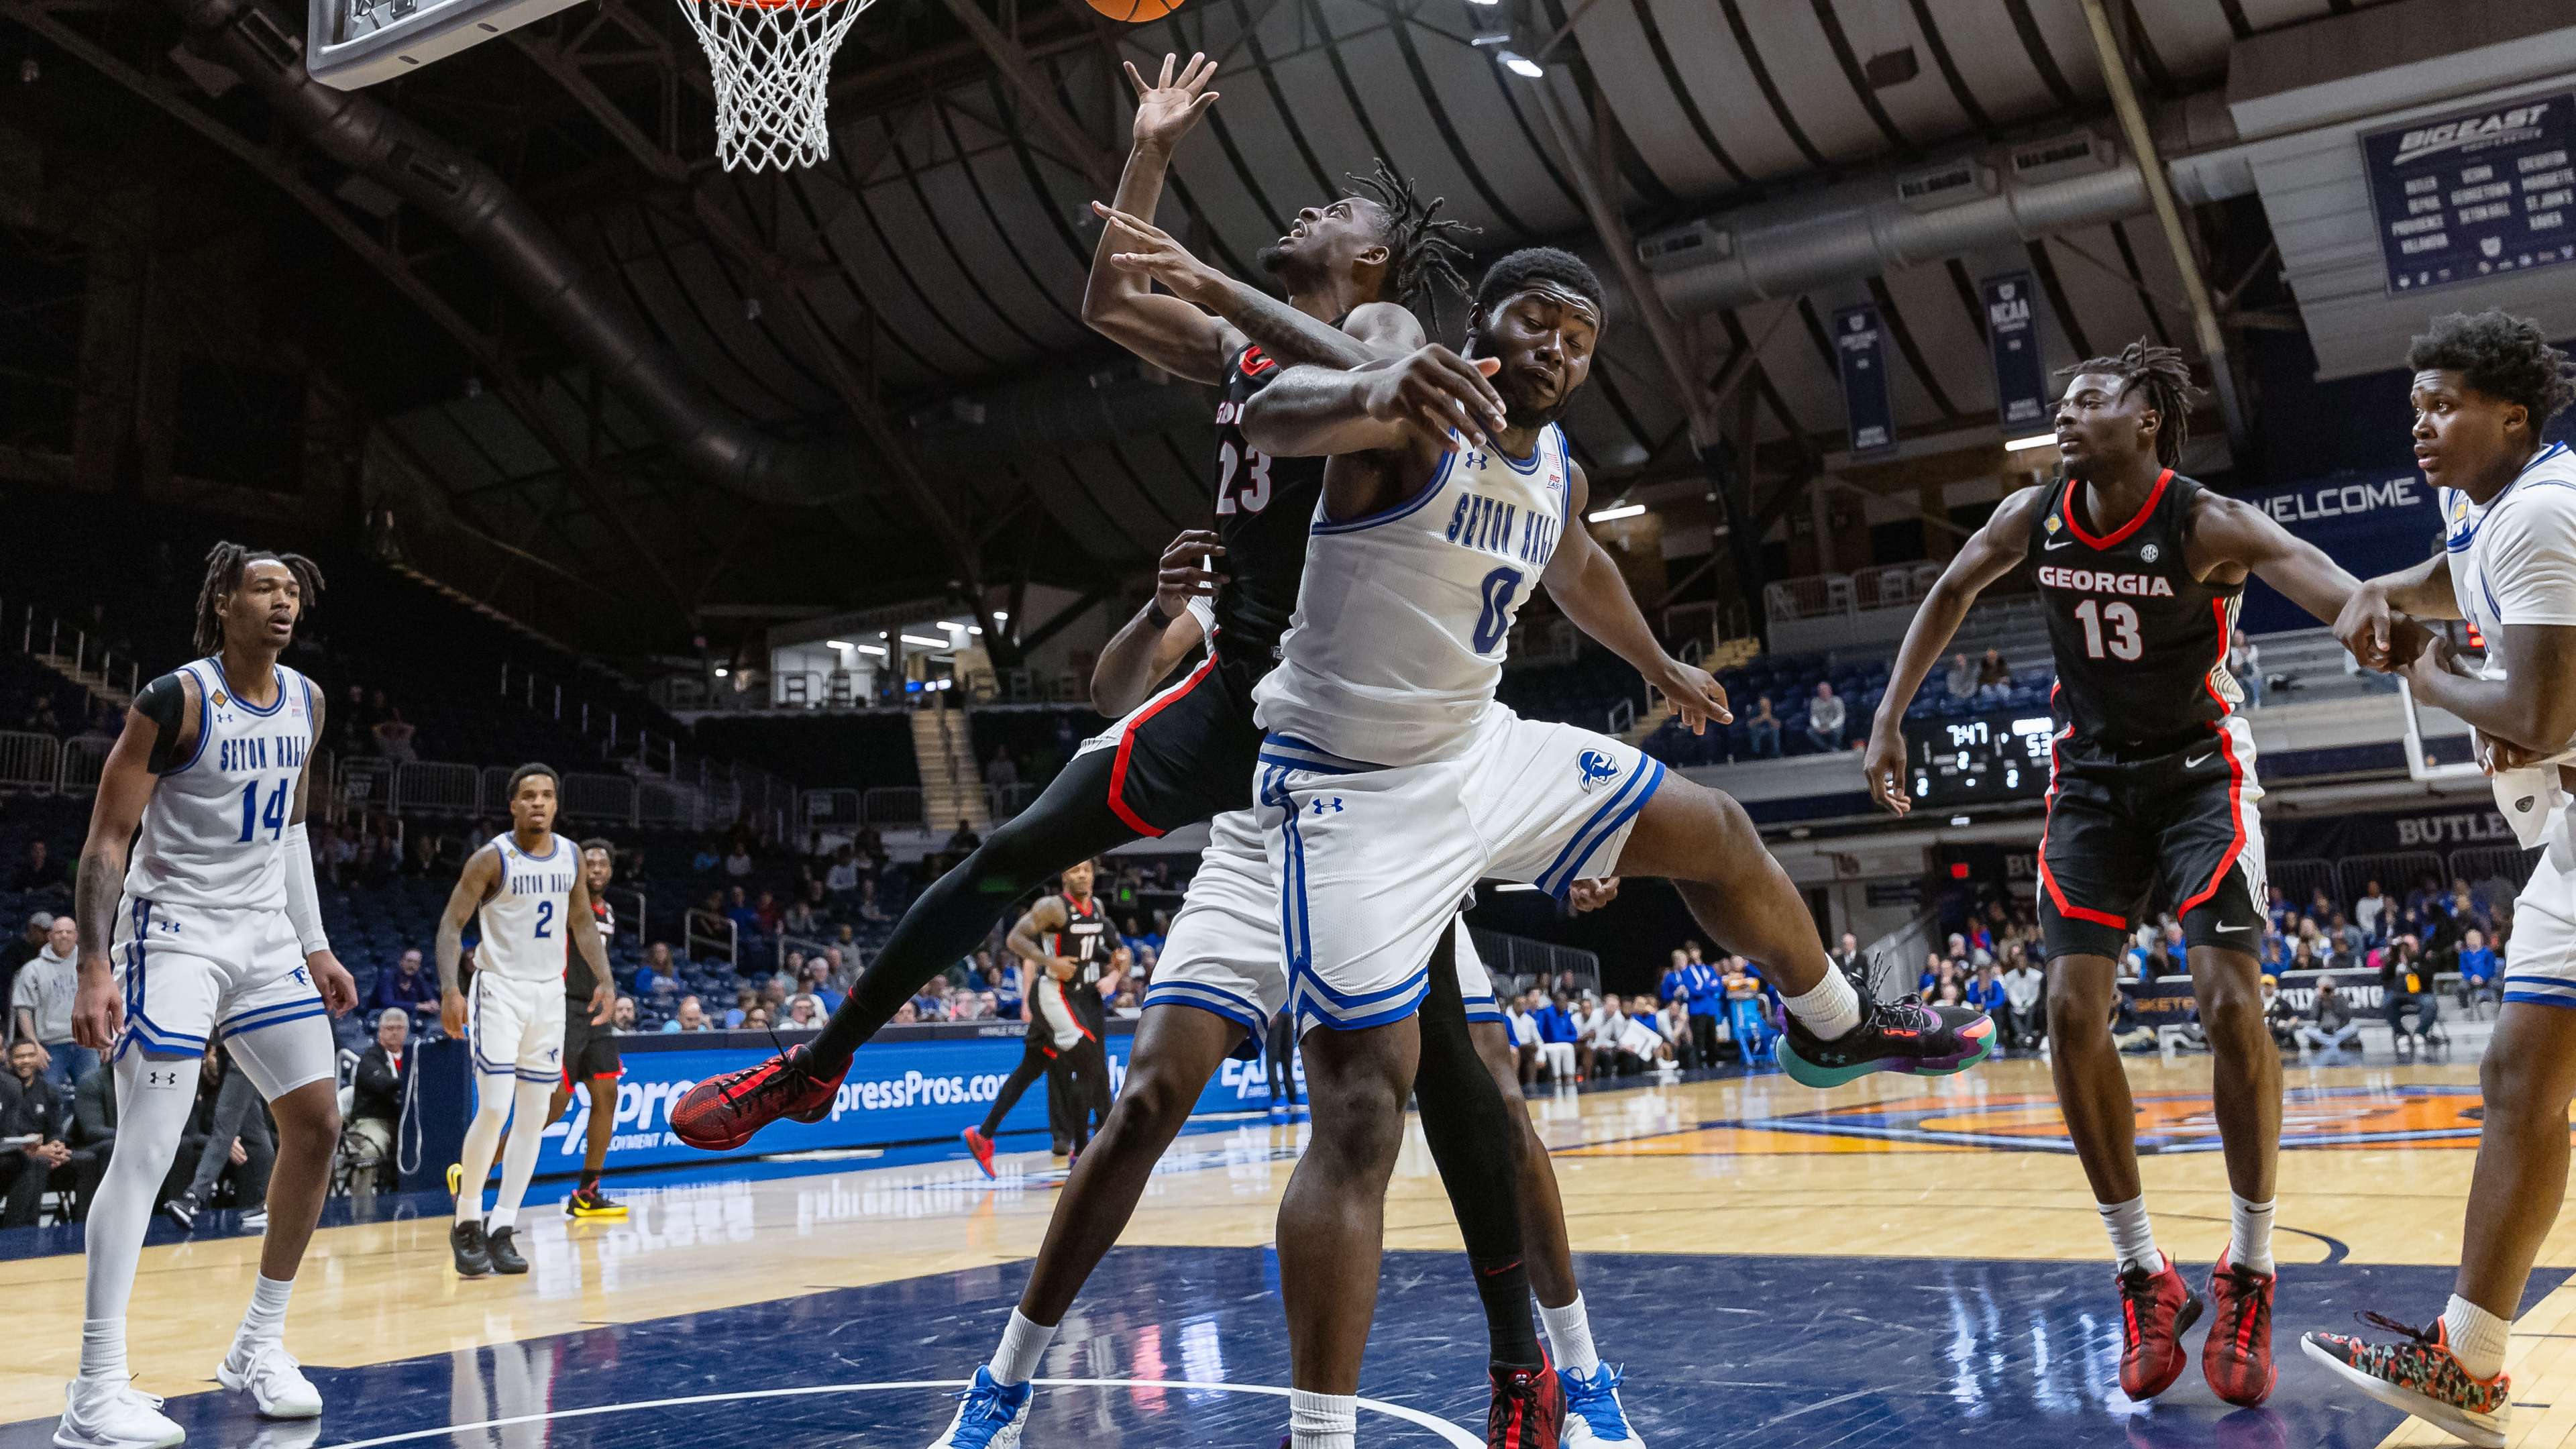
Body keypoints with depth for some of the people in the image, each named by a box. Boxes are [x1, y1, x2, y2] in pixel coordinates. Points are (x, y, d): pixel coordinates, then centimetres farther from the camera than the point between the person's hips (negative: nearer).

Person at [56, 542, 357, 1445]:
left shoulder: (305, 704, 7)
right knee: (147, 1150, -12)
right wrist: (95, 970, -22)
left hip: (267, 938, 7)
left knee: (317, 1126, 7)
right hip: (175, 936, -7)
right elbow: (107, 839, -14)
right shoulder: (176, 701, -14)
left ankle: (259, 1345, 20)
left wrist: (315, 946, 15)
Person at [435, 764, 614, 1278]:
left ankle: (502, 1229, 12)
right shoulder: (492, 858, -10)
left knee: (535, 1116, 5)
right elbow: (451, 924, -10)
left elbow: (583, 922, 16)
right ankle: (466, 1222, 3)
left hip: (550, 992, 6)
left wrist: (604, 979, 4)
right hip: (500, 989, -6)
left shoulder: (571, 857, 6)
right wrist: (450, 989, -22)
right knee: (494, 1109, -14)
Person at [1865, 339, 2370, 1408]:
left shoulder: (2208, 525, -20)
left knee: (2230, 1007, -17)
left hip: (2198, 768, -4)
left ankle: (2249, 1277, 2)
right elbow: (1950, 594, 12)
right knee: (2072, 1016, -7)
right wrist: (1890, 716, 8)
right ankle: (2145, 1280, 7)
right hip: (2091, 776, 4)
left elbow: (2356, 605, -32)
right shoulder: (2034, 517, -7)